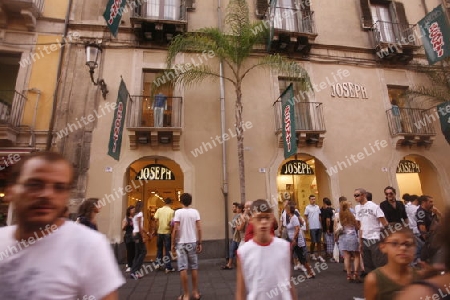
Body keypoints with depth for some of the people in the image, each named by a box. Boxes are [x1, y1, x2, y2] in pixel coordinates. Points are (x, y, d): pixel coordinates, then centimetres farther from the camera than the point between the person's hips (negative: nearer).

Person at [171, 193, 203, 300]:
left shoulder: (178, 212, -8)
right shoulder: (195, 212, -1)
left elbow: (175, 229, -12)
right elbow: (199, 229, -3)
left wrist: (173, 244, -2)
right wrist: (199, 243, 5)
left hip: (181, 243, -2)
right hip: (192, 242, 3)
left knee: (183, 268, 4)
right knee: (194, 268, 13)